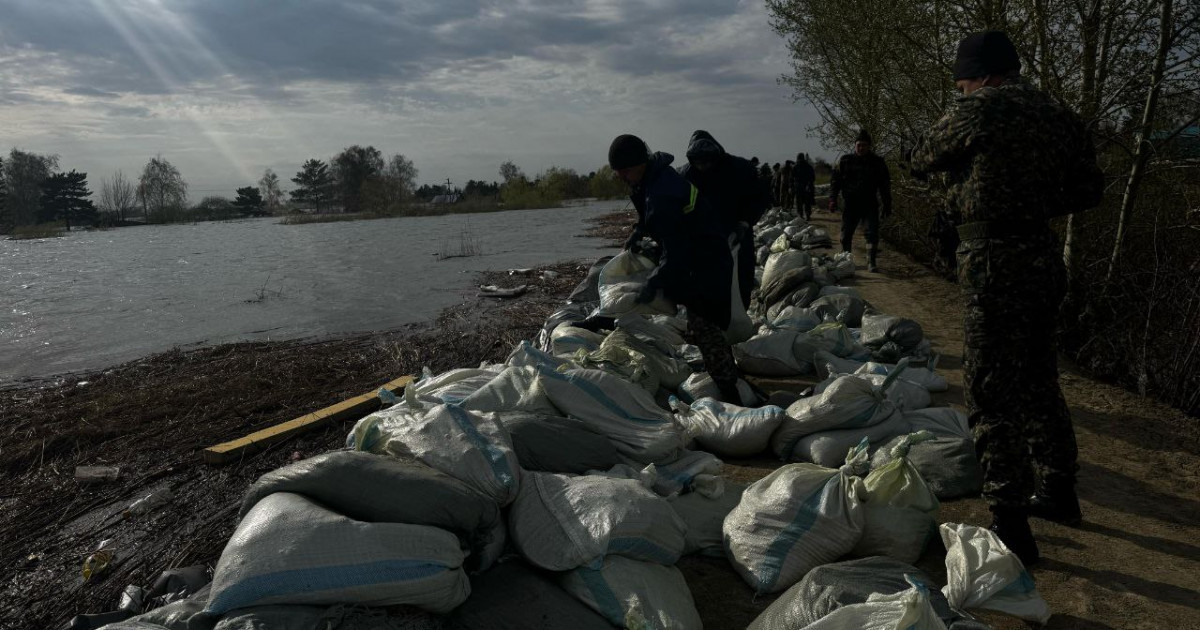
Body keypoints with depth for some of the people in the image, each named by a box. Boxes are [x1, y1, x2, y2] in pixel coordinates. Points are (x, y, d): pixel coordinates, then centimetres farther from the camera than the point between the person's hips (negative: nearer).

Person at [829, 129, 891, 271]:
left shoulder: (878, 162, 5)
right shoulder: (845, 160, 4)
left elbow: (885, 185, 9)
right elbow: (835, 181, 5)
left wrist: (887, 205, 6)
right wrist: (833, 199, -5)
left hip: (870, 205, -1)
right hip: (850, 204, 1)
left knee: (872, 233, -9)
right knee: (846, 233, 7)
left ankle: (871, 262, -6)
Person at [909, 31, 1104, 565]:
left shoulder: (979, 108, -10)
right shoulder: (1058, 115, 11)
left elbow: (920, 161, 4)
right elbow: (1090, 190, 16)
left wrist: (957, 150, 25)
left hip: (994, 260, -8)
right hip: (1044, 256, 8)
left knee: (993, 392, -2)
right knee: (1038, 380, 21)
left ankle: (1011, 528, 3)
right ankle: (1059, 493, 36)